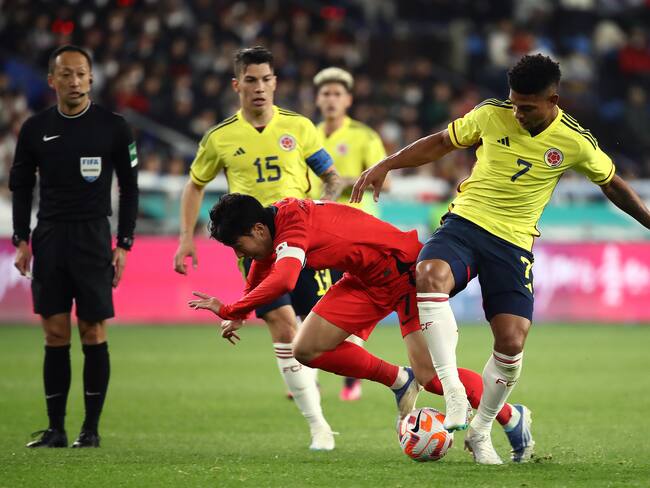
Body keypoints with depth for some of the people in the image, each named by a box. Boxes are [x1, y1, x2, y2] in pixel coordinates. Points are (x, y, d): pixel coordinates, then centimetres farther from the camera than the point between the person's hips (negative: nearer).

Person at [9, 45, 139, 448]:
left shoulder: (113, 127, -1)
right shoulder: (35, 129, 5)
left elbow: (129, 188, 4)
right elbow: (21, 187, 12)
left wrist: (124, 244, -2)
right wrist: (21, 240, 3)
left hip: (93, 237, -2)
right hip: (49, 237, 2)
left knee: (93, 333, -3)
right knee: (55, 335, 1)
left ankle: (91, 428, 4)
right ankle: (56, 429, 5)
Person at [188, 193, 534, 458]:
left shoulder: (292, 229, -28)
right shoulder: (276, 219, 0)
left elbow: (282, 281, -47)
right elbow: (262, 267, 23)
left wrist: (230, 310, -36)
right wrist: (240, 315, 26)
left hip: (404, 268, -9)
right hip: (367, 281, 9)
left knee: (430, 376, -17)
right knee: (307, 350, -1)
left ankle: (512, 418, 4)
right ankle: (399, 382, 13)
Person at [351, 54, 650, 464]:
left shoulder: (575, 143, -4)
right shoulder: (491, 115, -3)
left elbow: (612, 184, 13)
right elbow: (441, 143, 11)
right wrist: (385, 166, 5)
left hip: (514, 243, 0)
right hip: (464, 223, 0)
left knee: (512, 343, -11)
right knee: (430, 275, -34)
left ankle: (480, 432, 15)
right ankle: (454, 397, -33)